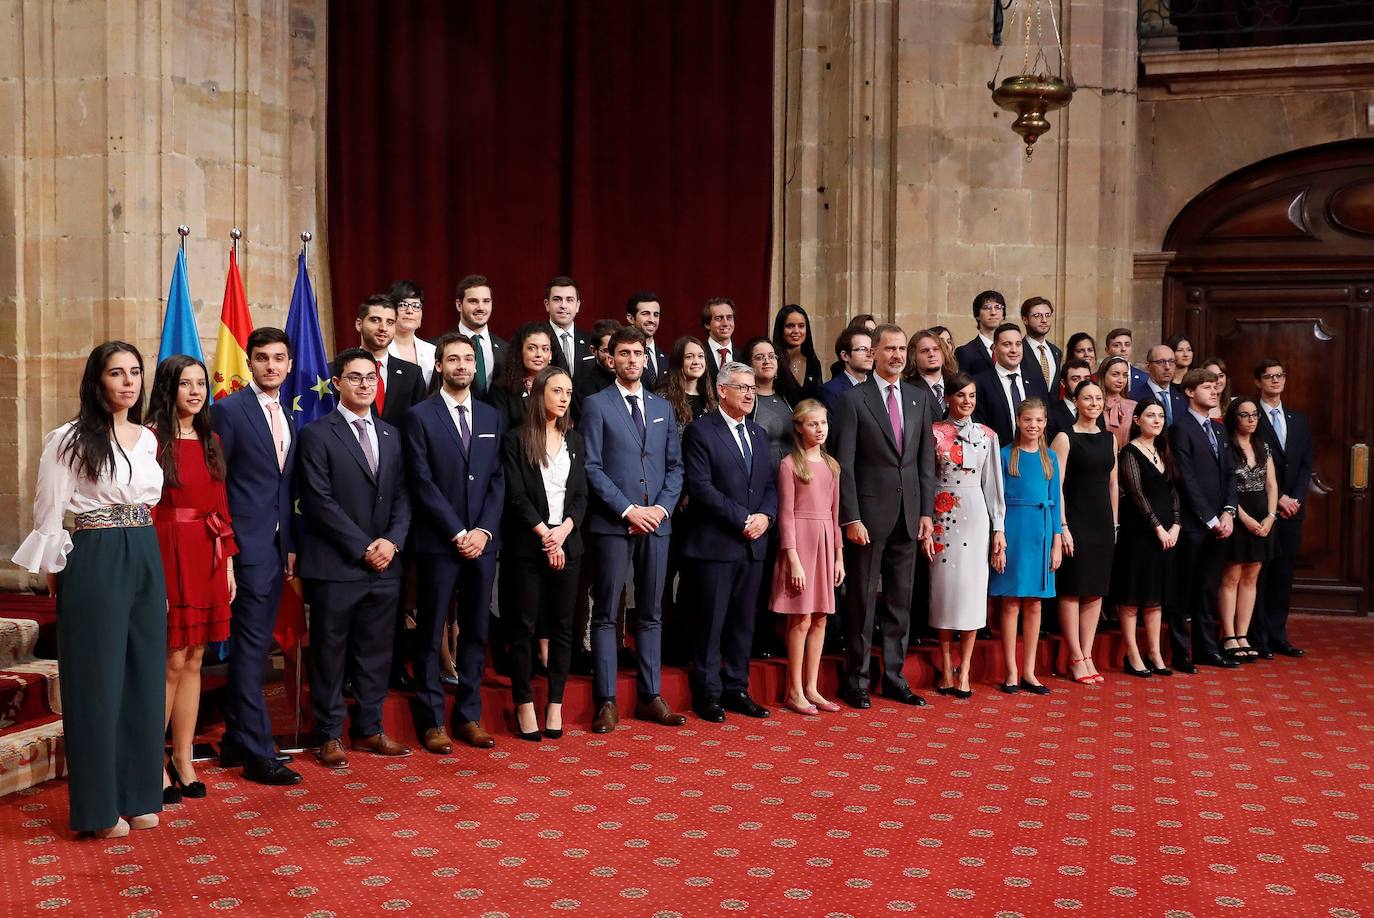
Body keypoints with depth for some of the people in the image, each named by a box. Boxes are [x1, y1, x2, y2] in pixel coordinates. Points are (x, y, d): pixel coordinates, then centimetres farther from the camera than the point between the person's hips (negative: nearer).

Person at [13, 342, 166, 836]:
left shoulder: (148, 438, 10)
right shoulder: (70, 439, -8)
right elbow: (49, 514, -6)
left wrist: (145, 555, 14)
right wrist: (56, 575, -3)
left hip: (146, 561, 6)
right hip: (95, 562, -6)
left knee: (144, 675, 10)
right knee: (98, 678, 2)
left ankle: (138, 795, 22)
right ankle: (100, 806, 13)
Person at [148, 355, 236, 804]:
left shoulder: (211, 442, 13)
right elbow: (143, 511, -12)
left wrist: (228, 561, 9)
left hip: (208, 558, 6)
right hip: (169, 556, -6)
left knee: (193, 662, 11)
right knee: (172, 662, -2)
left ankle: (183, 761, 20)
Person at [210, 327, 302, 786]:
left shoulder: (288, 418, 14)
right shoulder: (228, 410, -7)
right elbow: (213, 484, -9)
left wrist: (291, 546, 13)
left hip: (277, 546, 7)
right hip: (246, 544, -7)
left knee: (255, 645, 12)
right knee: (252, 646, -5)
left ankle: (235, 741, 22)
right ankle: (258, 752, 1)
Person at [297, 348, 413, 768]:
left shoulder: (391, 435, 13)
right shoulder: (317, 434, -4)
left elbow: (402, 497, 11)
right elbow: (320, 502, -11)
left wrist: (392, 541, -7)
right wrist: (363, 548, -14)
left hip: (385, 565, 5)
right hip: (335, 565, -5)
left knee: (376, 652, 11)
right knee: (330, 653, 5)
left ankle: (369, 728, 24)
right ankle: (330, 735, 17)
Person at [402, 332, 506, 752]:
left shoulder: (492, 417, 11)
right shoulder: (420, 416, -1)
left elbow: (498, 480, 7)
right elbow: (422, 483, -8)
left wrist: (484, 531, -6)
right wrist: (457, 533, -12)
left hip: (483, 541, 4)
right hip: (438, 542, -4)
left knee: (476, 632, 8)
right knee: (431, 634, 3)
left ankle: (469, 716, 18)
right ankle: (431, 721, 12)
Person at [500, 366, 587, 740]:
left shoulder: (574, 440, 12)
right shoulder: (517, 439, -1)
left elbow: (581, 496, 7)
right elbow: (517, 496, -8)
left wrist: (563, 531, -9)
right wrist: (545, 535, -13)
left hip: (567, 543, 4)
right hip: (527, 545, -4)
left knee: (562, 625, 5)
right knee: (522, 626, 1)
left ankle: (555, 704, 13)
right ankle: (524, 705, 10)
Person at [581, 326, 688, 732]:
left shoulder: (662, 408, 15)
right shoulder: (597, 405, 0)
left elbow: (675, 465, 12)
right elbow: (592, 468, -7)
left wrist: (661, 507, -4)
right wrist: (629, 510, -13)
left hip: (656, 521, 5)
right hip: (612, 523, -4)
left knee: (651, 614, 9)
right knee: (605, 614, 1)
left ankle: (649, 696, 17)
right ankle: (606, 700, 6)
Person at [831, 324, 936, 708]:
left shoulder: (920, 398, 10)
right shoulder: (853, 399, -4)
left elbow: (926, 459, 11)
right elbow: (844, 464, -7)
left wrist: (926, 511, 4)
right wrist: (851, 518, -13)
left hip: (908, 514, 5)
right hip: (869, 514, -4)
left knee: (901, 600, 11)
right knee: (863, 598, 3)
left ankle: (895, 677, 21)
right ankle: (856, 680, 14)